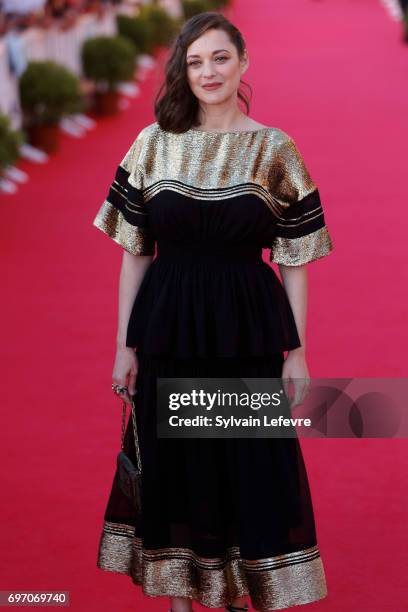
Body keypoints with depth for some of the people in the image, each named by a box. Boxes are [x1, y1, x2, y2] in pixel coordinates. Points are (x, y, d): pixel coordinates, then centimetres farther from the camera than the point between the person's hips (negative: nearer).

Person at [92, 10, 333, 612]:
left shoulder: (275, 150, -3)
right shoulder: (152, 145, 1)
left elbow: (294, 260, 0)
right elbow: (134, 253, 4)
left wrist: (297, 353, -3)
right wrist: (125, 346, 3)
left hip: (249, 334, -1)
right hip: (169, 330, 1)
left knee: (257, 468, 5)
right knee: (172, 465, 10)